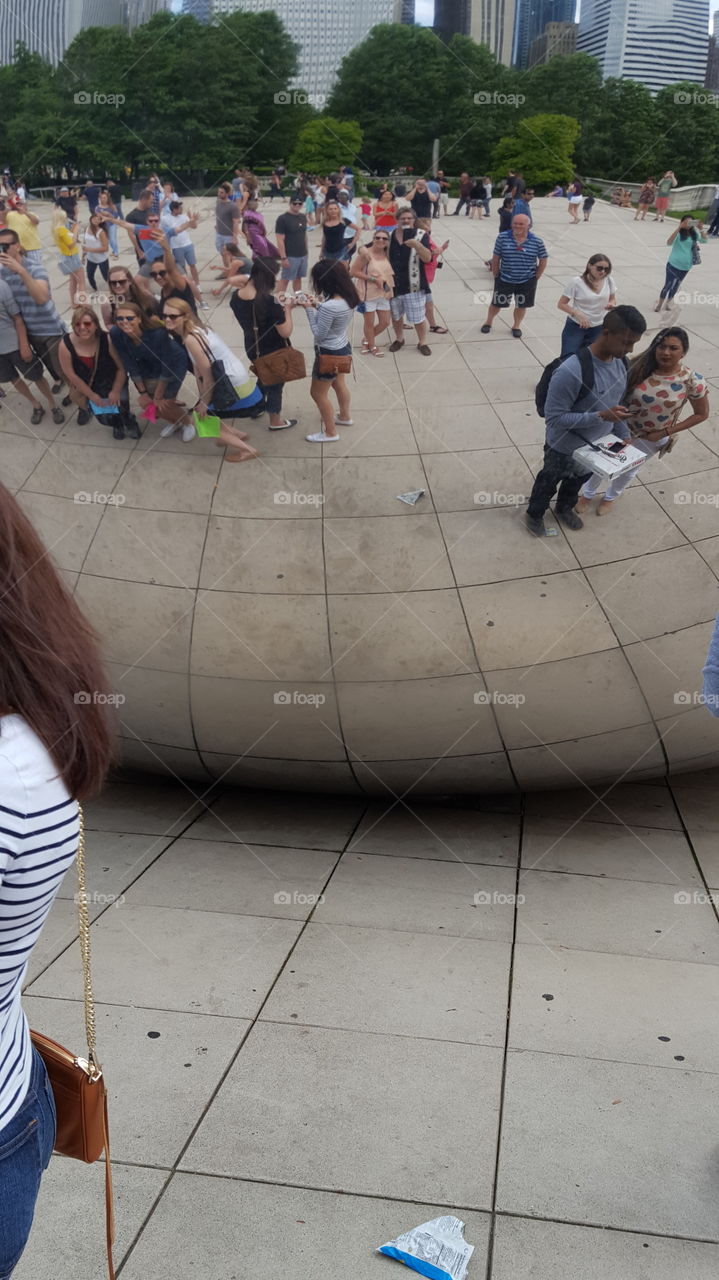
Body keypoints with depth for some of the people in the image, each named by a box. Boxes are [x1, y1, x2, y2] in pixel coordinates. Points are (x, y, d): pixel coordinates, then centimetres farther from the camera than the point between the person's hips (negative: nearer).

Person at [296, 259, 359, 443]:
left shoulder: (330, 306, -34)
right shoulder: (348, 297, -8)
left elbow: (319, 334, -24)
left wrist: (309, 309, -18)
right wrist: (317, 306, -3)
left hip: (329, 353, -9)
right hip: (343, 347, 9)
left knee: (318, 393, 10)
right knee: (339, 384, 30)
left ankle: (330, 432, 21)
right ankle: (345, 416, 52)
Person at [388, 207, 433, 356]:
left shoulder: (421, 235, -9)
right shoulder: (390, 236, 1)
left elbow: (427, 258, -19)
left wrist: (418, 245, -36)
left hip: (414, 284, -4)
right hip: (394, 283, 4)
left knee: (418, 317, 5)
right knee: (396, 315, 20)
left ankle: (422, 343, 23)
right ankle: (399, 339, 40)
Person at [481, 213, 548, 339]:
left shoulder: (537, 241, -10)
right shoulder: (502, 237, -11)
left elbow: (543, 260, 1)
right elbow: (496, 258, -2)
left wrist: (536, 278, 1)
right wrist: (496, 276, 1)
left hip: (527, 281, 0)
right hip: (504, 280, 0)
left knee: (521, 305, 13)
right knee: (497, 303, 13)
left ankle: (516, 326, 36)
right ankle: (488, 322, 38)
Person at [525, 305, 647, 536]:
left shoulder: (621, 363, -11)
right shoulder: (571, 371, -37)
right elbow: (553, 418, -33)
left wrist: (623, 436, 1)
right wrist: (600, 416, -37)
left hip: (597, 446, 6)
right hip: (565, 449, -6)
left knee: (578, 481, 32)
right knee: (549, 483, 23)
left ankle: (564, 508, 61)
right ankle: (534, 514, 51)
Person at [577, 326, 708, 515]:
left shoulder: (692, 381, -24)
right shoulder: (640, 367, -21)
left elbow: (701, 414, -11)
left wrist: (665, 433, -14)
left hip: (651, 439, 0)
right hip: (621, 427, 0)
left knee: (628, 471, 24)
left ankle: (610, 497, 54)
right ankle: (588, 494, 49)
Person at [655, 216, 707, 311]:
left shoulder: (694, 234, -2)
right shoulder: (678, 233, -15)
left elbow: (704, 241, -11)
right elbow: (669, 242, -31)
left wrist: (701, 229, -25)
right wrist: (679, 228, -37)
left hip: (686, 266, 4)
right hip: (673, 264, -4)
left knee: (676, 285, 18)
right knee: (668, 284, -2)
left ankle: (668, 301, 37)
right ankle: (660, 304, 15)